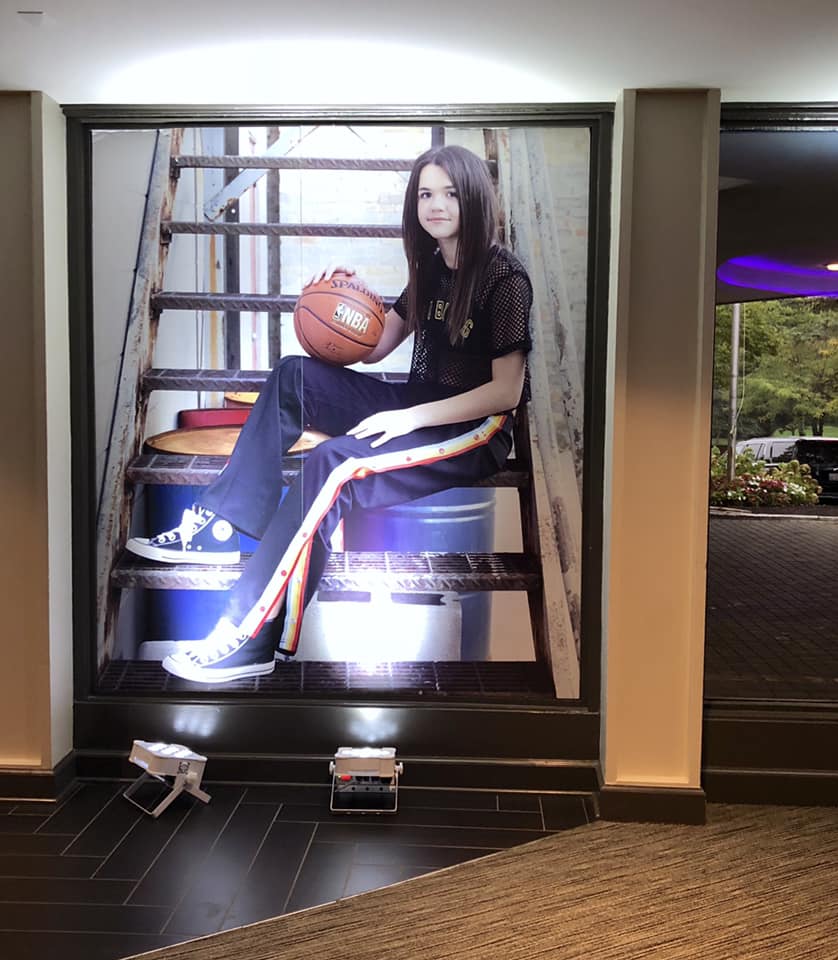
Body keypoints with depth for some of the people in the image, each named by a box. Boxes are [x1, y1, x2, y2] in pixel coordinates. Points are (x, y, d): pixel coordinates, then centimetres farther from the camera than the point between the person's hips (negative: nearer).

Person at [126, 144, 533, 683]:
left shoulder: (504, 278, -11)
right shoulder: (431, 267, 13)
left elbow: (506, 392, -16)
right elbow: (374, 347, 16)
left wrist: (413, 417, -21)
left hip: (477, 432, -8)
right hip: (420, 409, 8)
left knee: (333, 465, -31)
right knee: (295, 376, -5)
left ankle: (249, 643, -27)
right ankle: (224, 527, -11)